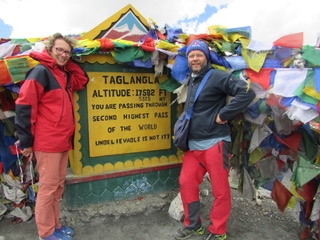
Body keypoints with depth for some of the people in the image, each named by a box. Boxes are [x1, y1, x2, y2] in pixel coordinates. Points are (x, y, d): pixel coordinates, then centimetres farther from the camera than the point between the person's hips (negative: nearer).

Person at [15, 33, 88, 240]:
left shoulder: (65, 74, 14)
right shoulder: (41, 72, -11)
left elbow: (82, 81, 27)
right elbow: (24, 106, -14)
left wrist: (70, 64, 12)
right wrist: (26, 140, -13)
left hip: (63, 141, 9)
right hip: (47, 142, -8)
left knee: (58, 185, 15)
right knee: (48, 187, 1)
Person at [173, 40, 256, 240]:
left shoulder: (217, 76, -10)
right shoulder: (190, 80, 15)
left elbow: (247, 92, -20)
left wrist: (223, 115, -17)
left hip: (214, 143, -8)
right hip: (193, 144, 8)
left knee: (220, 190, 5)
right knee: (186, 183, 11)